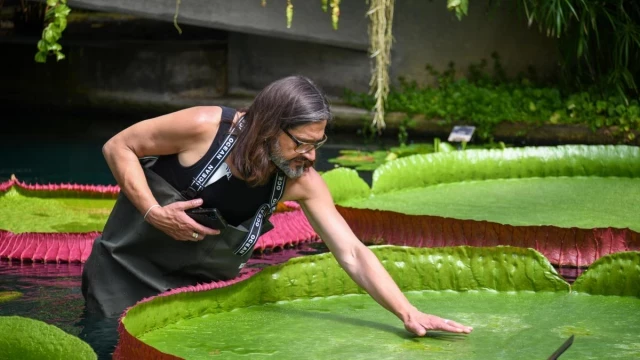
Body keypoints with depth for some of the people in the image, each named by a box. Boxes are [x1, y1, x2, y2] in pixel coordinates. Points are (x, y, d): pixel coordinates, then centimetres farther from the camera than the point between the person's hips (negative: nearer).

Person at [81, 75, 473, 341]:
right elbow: (118, 147, -18)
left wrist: (409, 313, -29)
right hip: (130, 267, -3)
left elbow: (353, 253, -19)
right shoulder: (204, 127, -30)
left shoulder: (303, 183, -19)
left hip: (201, 283, 3)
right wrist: (154, 213, -30)